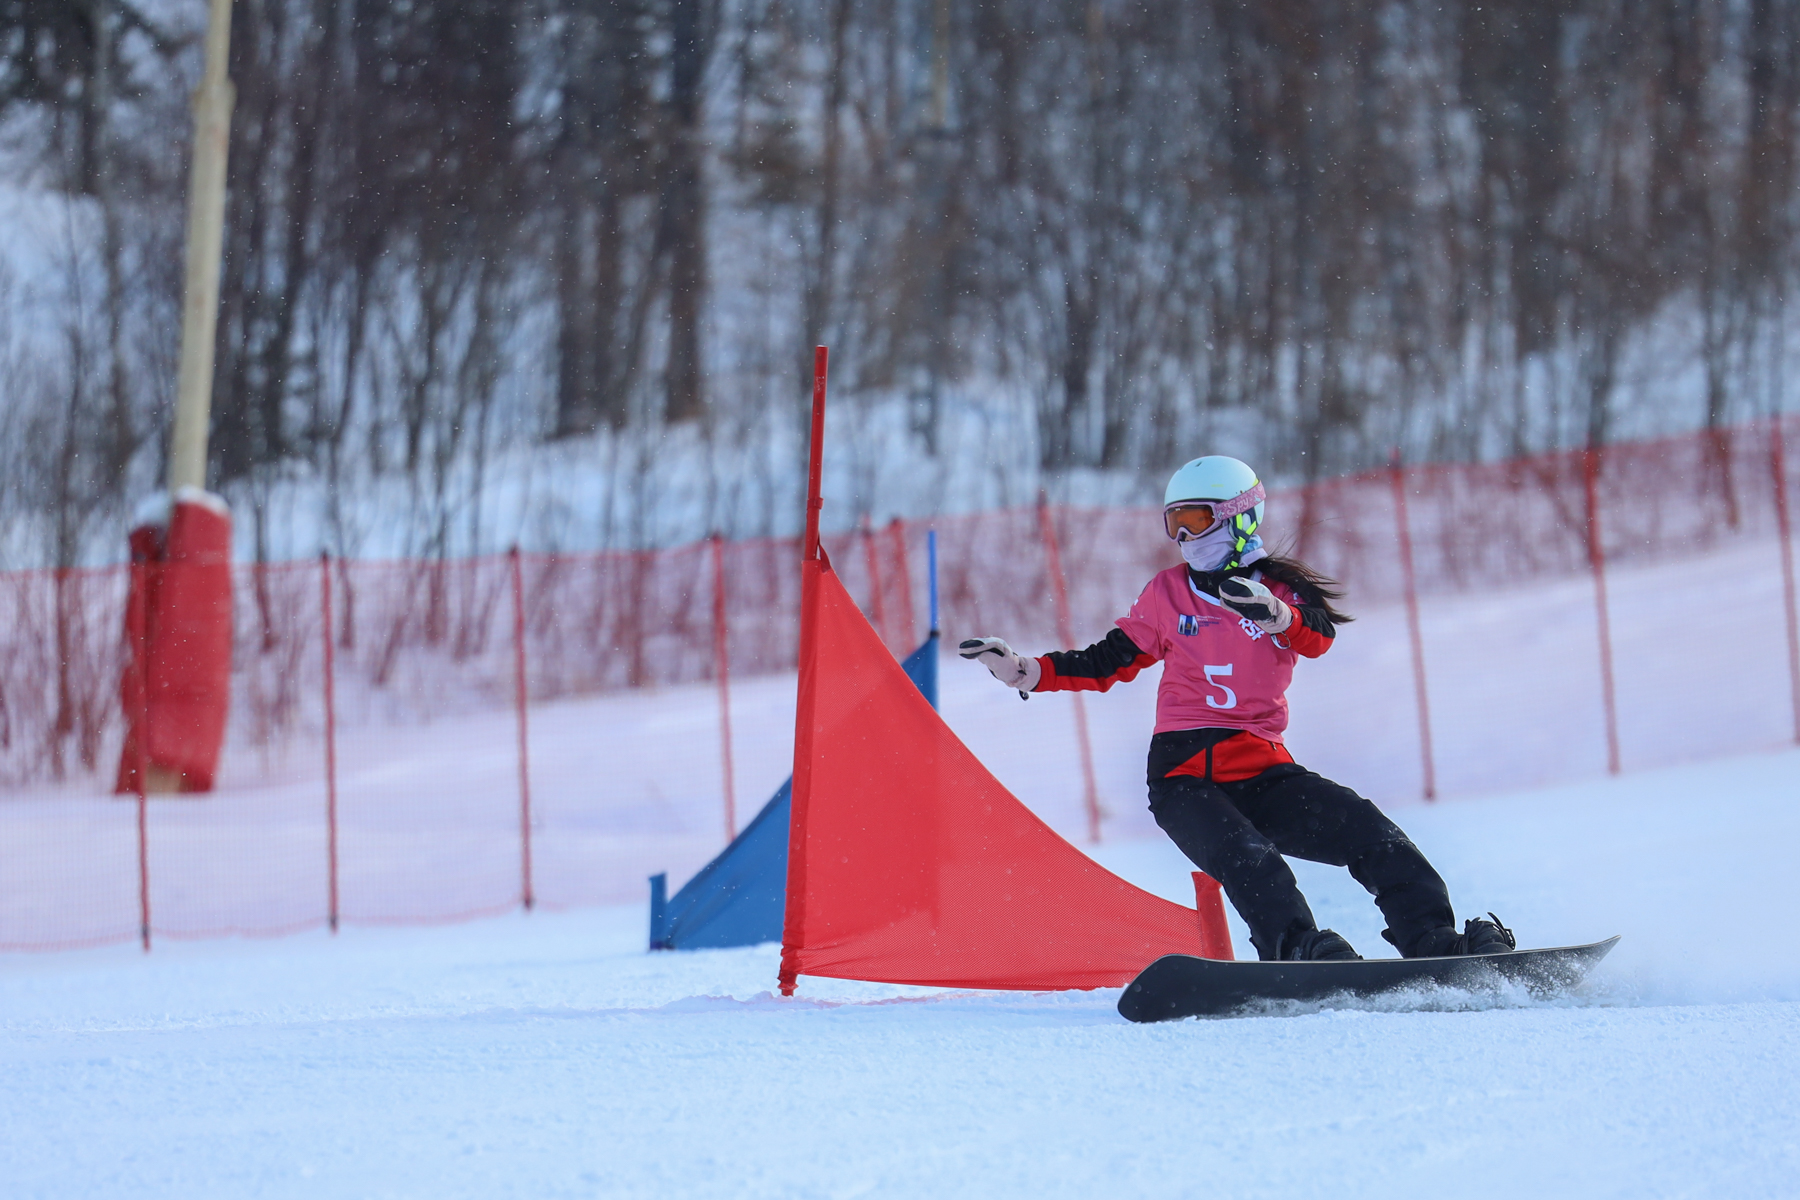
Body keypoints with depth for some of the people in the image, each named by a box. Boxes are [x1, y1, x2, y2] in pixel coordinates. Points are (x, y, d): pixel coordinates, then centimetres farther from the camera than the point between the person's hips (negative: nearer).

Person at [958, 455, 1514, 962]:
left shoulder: (1281, 588, 7)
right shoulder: (1168, 594, 11)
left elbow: (1319, 634, -16)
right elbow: (1109, 662, 18)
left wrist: (1278, 615, -40)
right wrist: (1026, 672, 5)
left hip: (1262, 772, 1)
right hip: (1185, 776, -1)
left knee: (1366, 829, -19)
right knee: (1245, 859, -32)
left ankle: (1433, 944, -24)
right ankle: (1301, 951, -52)